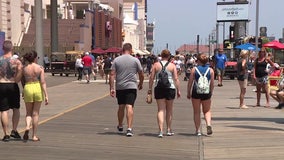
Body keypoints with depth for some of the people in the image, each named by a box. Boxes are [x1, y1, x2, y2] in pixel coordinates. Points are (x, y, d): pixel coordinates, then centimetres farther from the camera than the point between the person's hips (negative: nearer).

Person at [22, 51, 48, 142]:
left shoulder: (24, 68, 1)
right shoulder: (40, 68, -5)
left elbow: (23, 82, 10)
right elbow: (43, 82, -10)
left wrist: (24, 91, 27)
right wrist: (46, 95, -10)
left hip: (28, 89, 1)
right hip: (38, 89, -1)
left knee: (28, 113, 15)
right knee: (35, 113, 9)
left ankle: (27, 127, -15)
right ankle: (34, 135, 12)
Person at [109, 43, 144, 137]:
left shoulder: (116, 60, 3)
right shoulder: (135, 60, 0)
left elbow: (112, 75, -3)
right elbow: (141, 75, 6)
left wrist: (111, 88, -1)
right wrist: (140, 84, 23)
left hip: (119, 87, 2)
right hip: (131, 87, -2)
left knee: (121, 107, 15)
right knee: (129, 107, -7)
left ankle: (120, 127, 32)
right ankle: (129, 128, -16)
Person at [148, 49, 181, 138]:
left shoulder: (156, 65, 3)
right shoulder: (172, 65, 1)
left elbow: (151, 78, 1)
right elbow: (176, 79, -3)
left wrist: (150, 89, 8)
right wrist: (178, 90, 2)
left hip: (159, 88, 0)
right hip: (170, 88, 0)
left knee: (161, 110, 0)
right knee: (169, 110, 14)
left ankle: (161, 130, -13)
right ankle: (169, 130, 23)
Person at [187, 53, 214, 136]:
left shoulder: (194, 69, -4)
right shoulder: (210, 70, 0)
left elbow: (190, 82, -2)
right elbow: (212, 84, 3)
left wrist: (188, 93, 8)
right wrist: (211, 93, 16)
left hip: (196, 92, -1)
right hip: (206, 93, 1)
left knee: (196, 112, 10)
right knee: (207, 111, 16)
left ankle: (198, 130, 9)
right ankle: (208, 124, -10)